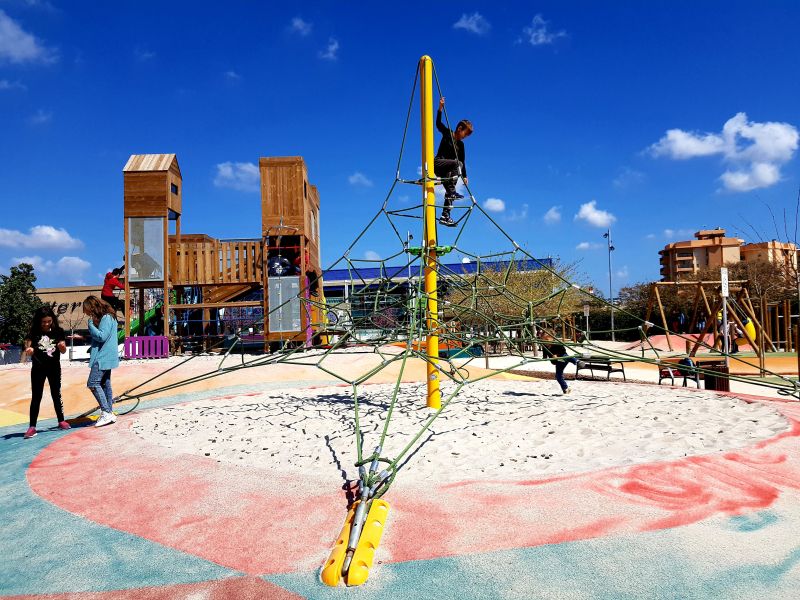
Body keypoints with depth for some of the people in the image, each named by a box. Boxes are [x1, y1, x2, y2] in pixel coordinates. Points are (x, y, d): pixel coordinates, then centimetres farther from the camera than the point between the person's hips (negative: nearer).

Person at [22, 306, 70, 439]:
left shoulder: (58, 332, -3)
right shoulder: (33, 333, -7)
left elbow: (63, 351, 0)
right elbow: (27, 349, -9)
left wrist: (62, 346, -22)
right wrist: (28, 350, -32)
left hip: (54, 368, 1)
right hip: (38, 369, -1)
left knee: (56, 395, 12)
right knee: (36, 397, 1)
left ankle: (61, 421, 24)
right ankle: (32, 427, 4)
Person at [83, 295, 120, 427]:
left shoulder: (106, 318, -14)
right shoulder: (103, 317, 17)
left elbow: (101, 336, -21)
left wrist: (91, 325, -11)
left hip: (103, 357, -11)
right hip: (105, 357, 11)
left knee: (93, 383, -12)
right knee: (105, 384, 12)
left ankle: (106, 412, -12)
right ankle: (109, 413, 16)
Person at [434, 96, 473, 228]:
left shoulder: (460, 145, 13)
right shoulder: (447, 133, 1)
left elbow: (463, 162, 14)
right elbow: (438, 123, -14)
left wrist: (464, 176, 7)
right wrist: (440, 108, -25)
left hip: (447, 170, 6)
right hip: (437, 164, -6)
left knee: (449, 191, -4)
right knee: (457, 163, -31)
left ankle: (445, 216, -6)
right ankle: (452, 191, -36)